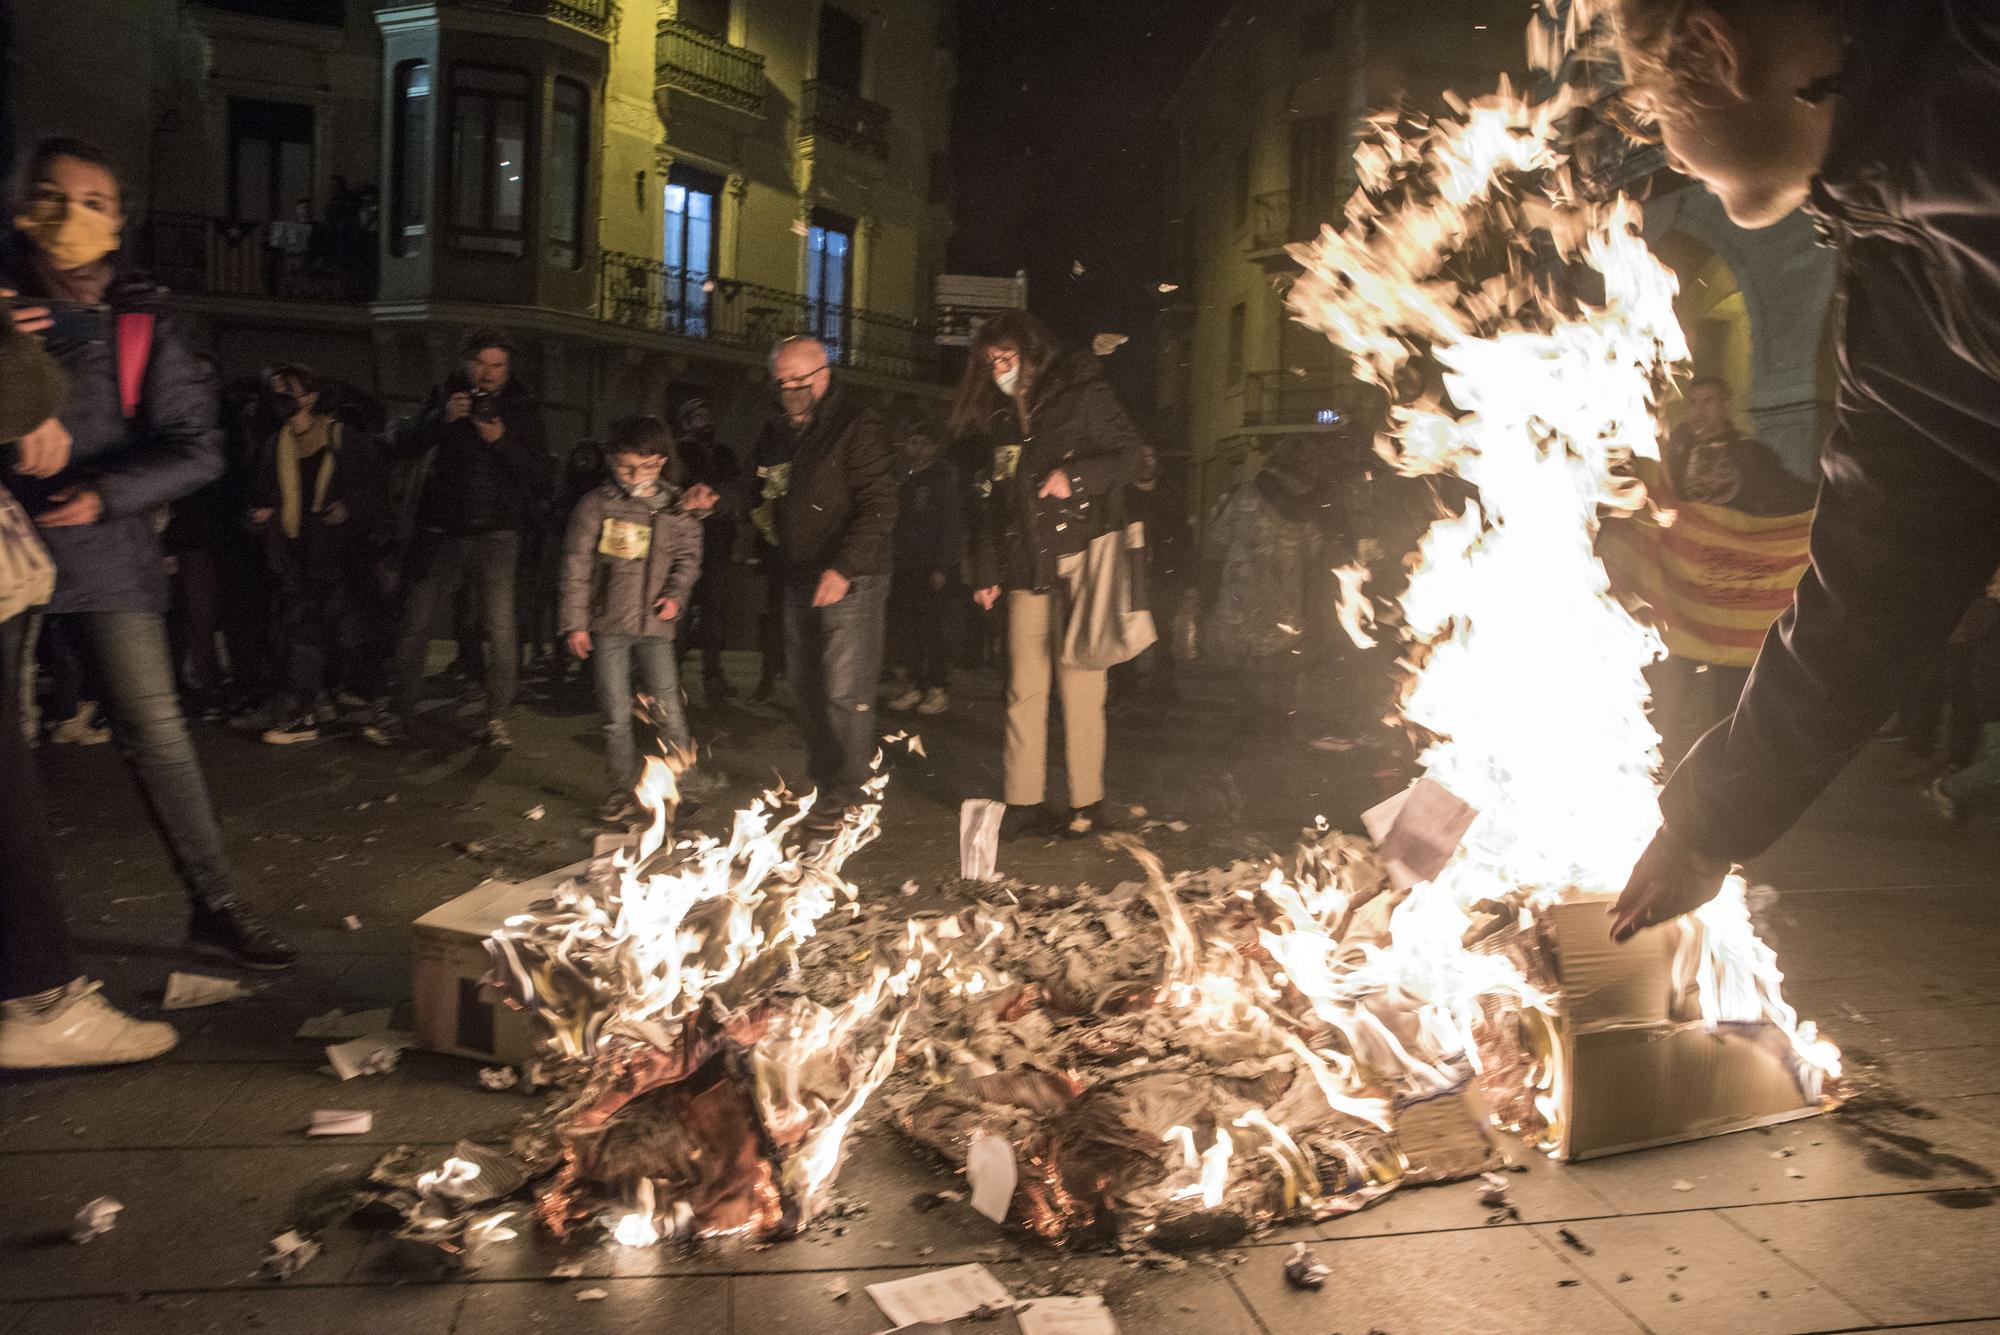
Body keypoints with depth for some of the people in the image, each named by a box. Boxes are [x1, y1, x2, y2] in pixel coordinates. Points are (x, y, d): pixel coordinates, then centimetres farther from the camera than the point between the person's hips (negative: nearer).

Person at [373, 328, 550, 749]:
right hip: (443, 530, 2)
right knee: (414, 626, 1)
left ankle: (497, 720, 4)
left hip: (496, 532, -1)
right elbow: (409, 446, -1)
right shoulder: (445, 397, 9)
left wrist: (501, 440, -18)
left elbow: (538, 473, -3)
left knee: (500, 628, -7)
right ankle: (398, 717, 10)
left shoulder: (522, 407, 5)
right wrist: (441, 419, -18)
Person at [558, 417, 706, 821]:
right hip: (607, 625, -1)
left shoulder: (675, 508, 4)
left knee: (668, 709, 1)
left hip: (655, 625, 1)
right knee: (616, 715, 4)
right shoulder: (596, 506, -3)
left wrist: (676, 594, -5)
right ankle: (623, 790, 17)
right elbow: (576, 566, -2)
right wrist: (574, 622, -5)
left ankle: (684, 782, 16)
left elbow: (688, 556, 13)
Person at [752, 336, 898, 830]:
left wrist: (844, 568, -26)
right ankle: (821, 780, 23)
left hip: (849, 580, -8)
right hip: (797, 578, 8)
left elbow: (879, 508, -17)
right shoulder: (776, 430, 13)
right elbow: (764, 493, 26)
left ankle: (848, 792, 3)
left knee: (845, 690, -7)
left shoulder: (859, 426, -11)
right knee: (806, 685, 11)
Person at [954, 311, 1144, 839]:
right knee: (1024, 690, 3)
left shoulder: (1081, 395, 1)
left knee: (1081, 689, -2)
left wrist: (1075, 475, -16)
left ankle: (1087, 802, 7)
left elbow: (1127, 454, -1)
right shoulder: (1000, 419, 18)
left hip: (1079, 564, -5)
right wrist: (986, 572, 13)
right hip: (1024, 572, 5)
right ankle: (1024, 803, 9)